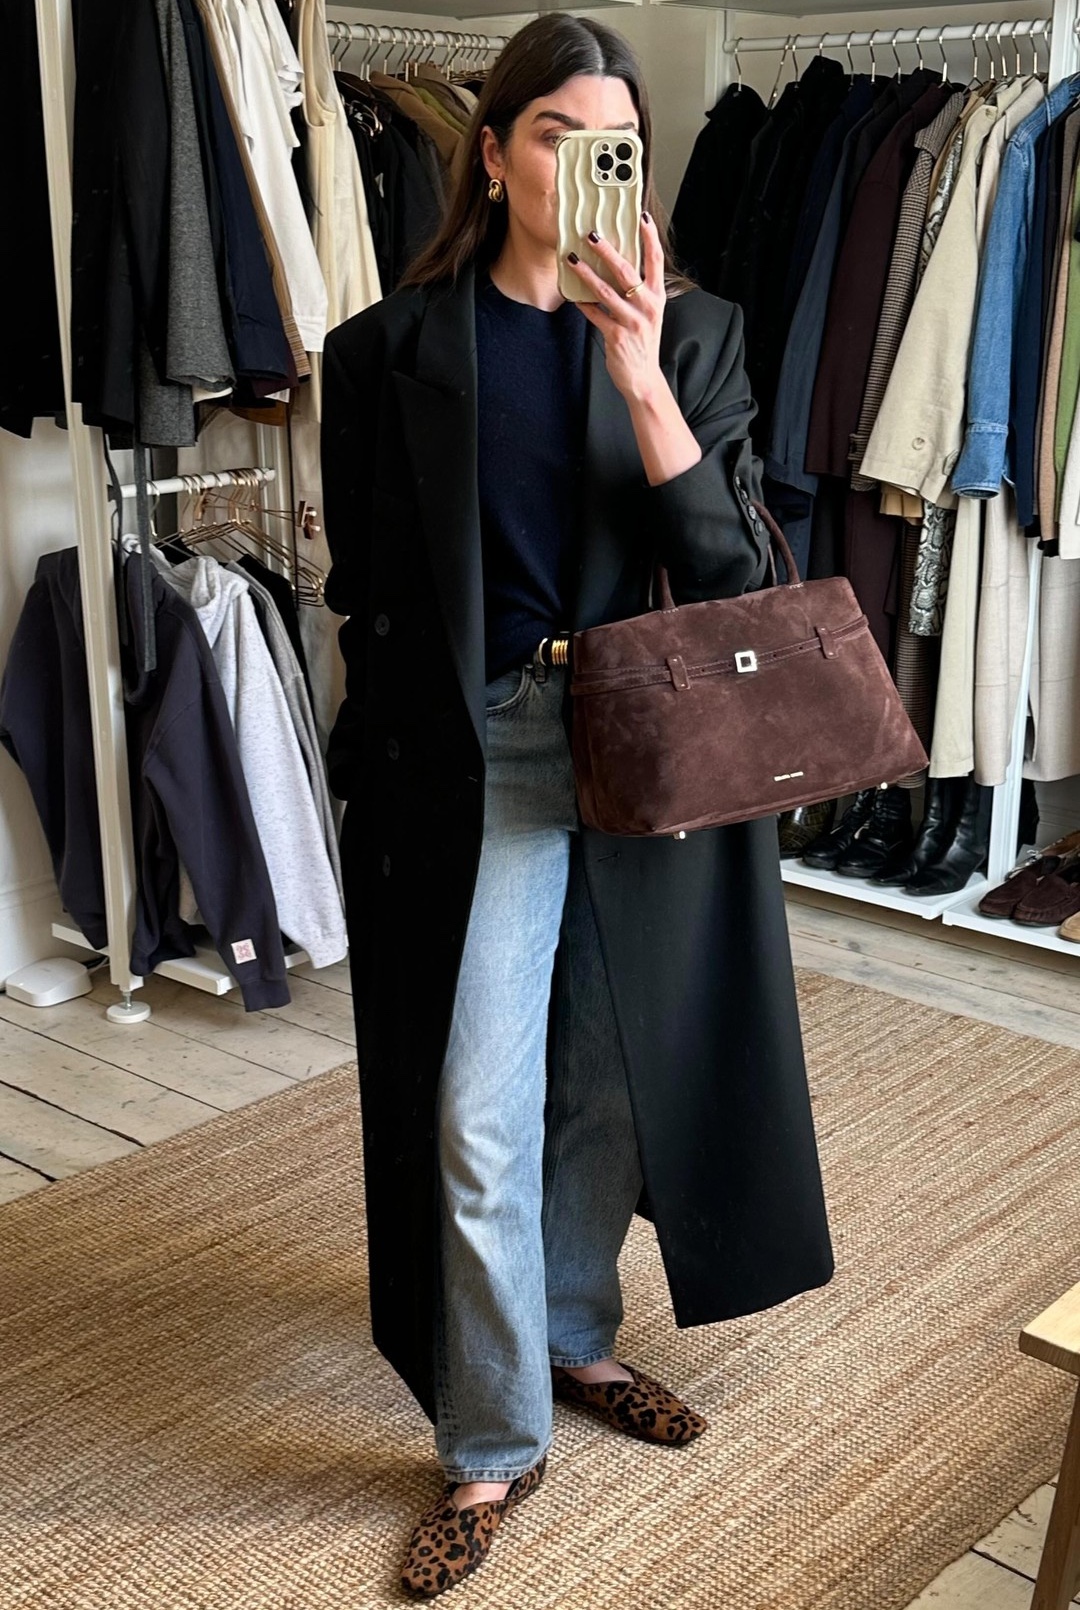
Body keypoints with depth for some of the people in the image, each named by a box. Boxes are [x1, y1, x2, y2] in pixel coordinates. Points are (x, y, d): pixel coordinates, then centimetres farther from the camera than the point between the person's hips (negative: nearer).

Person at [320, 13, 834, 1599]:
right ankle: (493, 1447, 17)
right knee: (478, 1122, -2)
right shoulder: (392, 348, 0)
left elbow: (731, 572, -7)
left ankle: (576, 1336, 39)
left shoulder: (692, 333, 3)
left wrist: (641, 377, -19)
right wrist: (382, 793, -1)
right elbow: (367, 604, 2)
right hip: (473, 763, -2)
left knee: (614, 1080, 14)